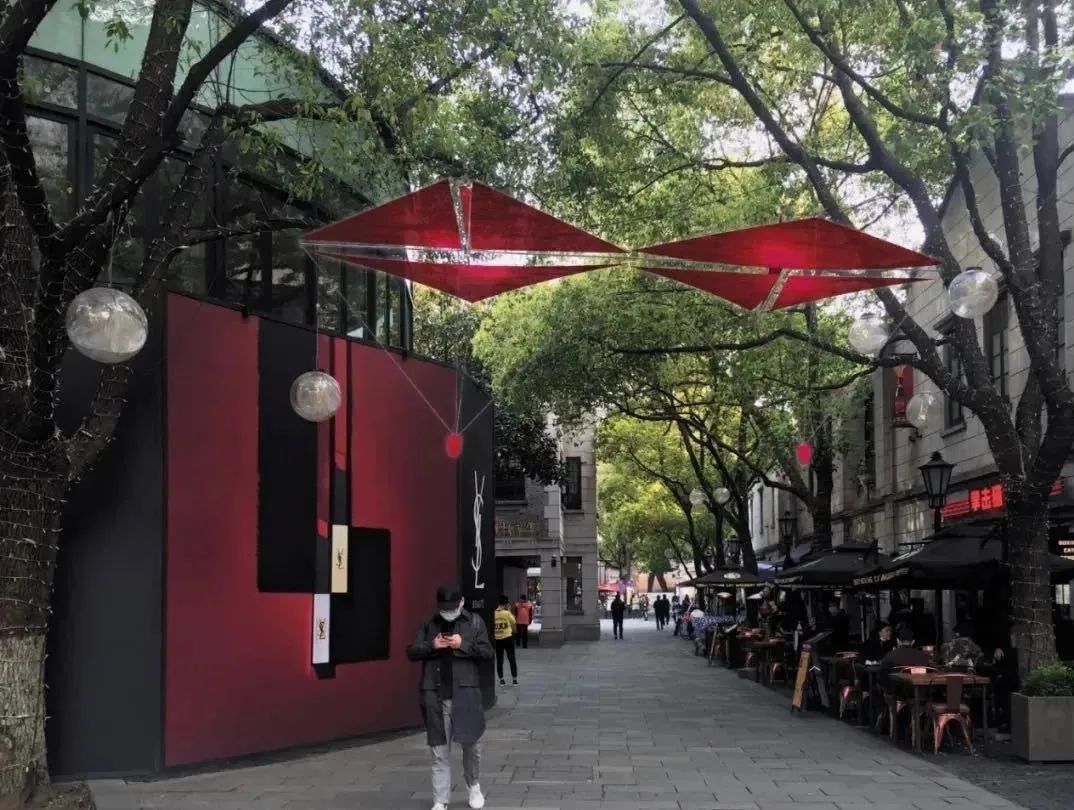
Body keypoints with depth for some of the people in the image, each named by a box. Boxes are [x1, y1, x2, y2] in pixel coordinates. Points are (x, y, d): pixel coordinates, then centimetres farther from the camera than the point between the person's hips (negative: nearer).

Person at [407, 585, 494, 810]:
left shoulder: (474, 622, 2)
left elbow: (487, 652, -2)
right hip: (435, 696, 1)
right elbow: (411, 652, 5)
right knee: (439, 751, 4)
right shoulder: (428, 624, 6)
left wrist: (463, 645, -15)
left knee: (471, 743, 8)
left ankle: (474, 786, 35)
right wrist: (432, 646, -12)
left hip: (465, 694, -1)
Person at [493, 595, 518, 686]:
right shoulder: (507, 613, -10)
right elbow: (513, 622, 5)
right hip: (507, 638, -3)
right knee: (512, 659, 6)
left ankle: (501, 680, 8)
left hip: (497, 639, 3)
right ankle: (514, 679, 7)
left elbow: (492, 626, 2)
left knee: (499, 660, 8)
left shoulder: (493, 614, -2)